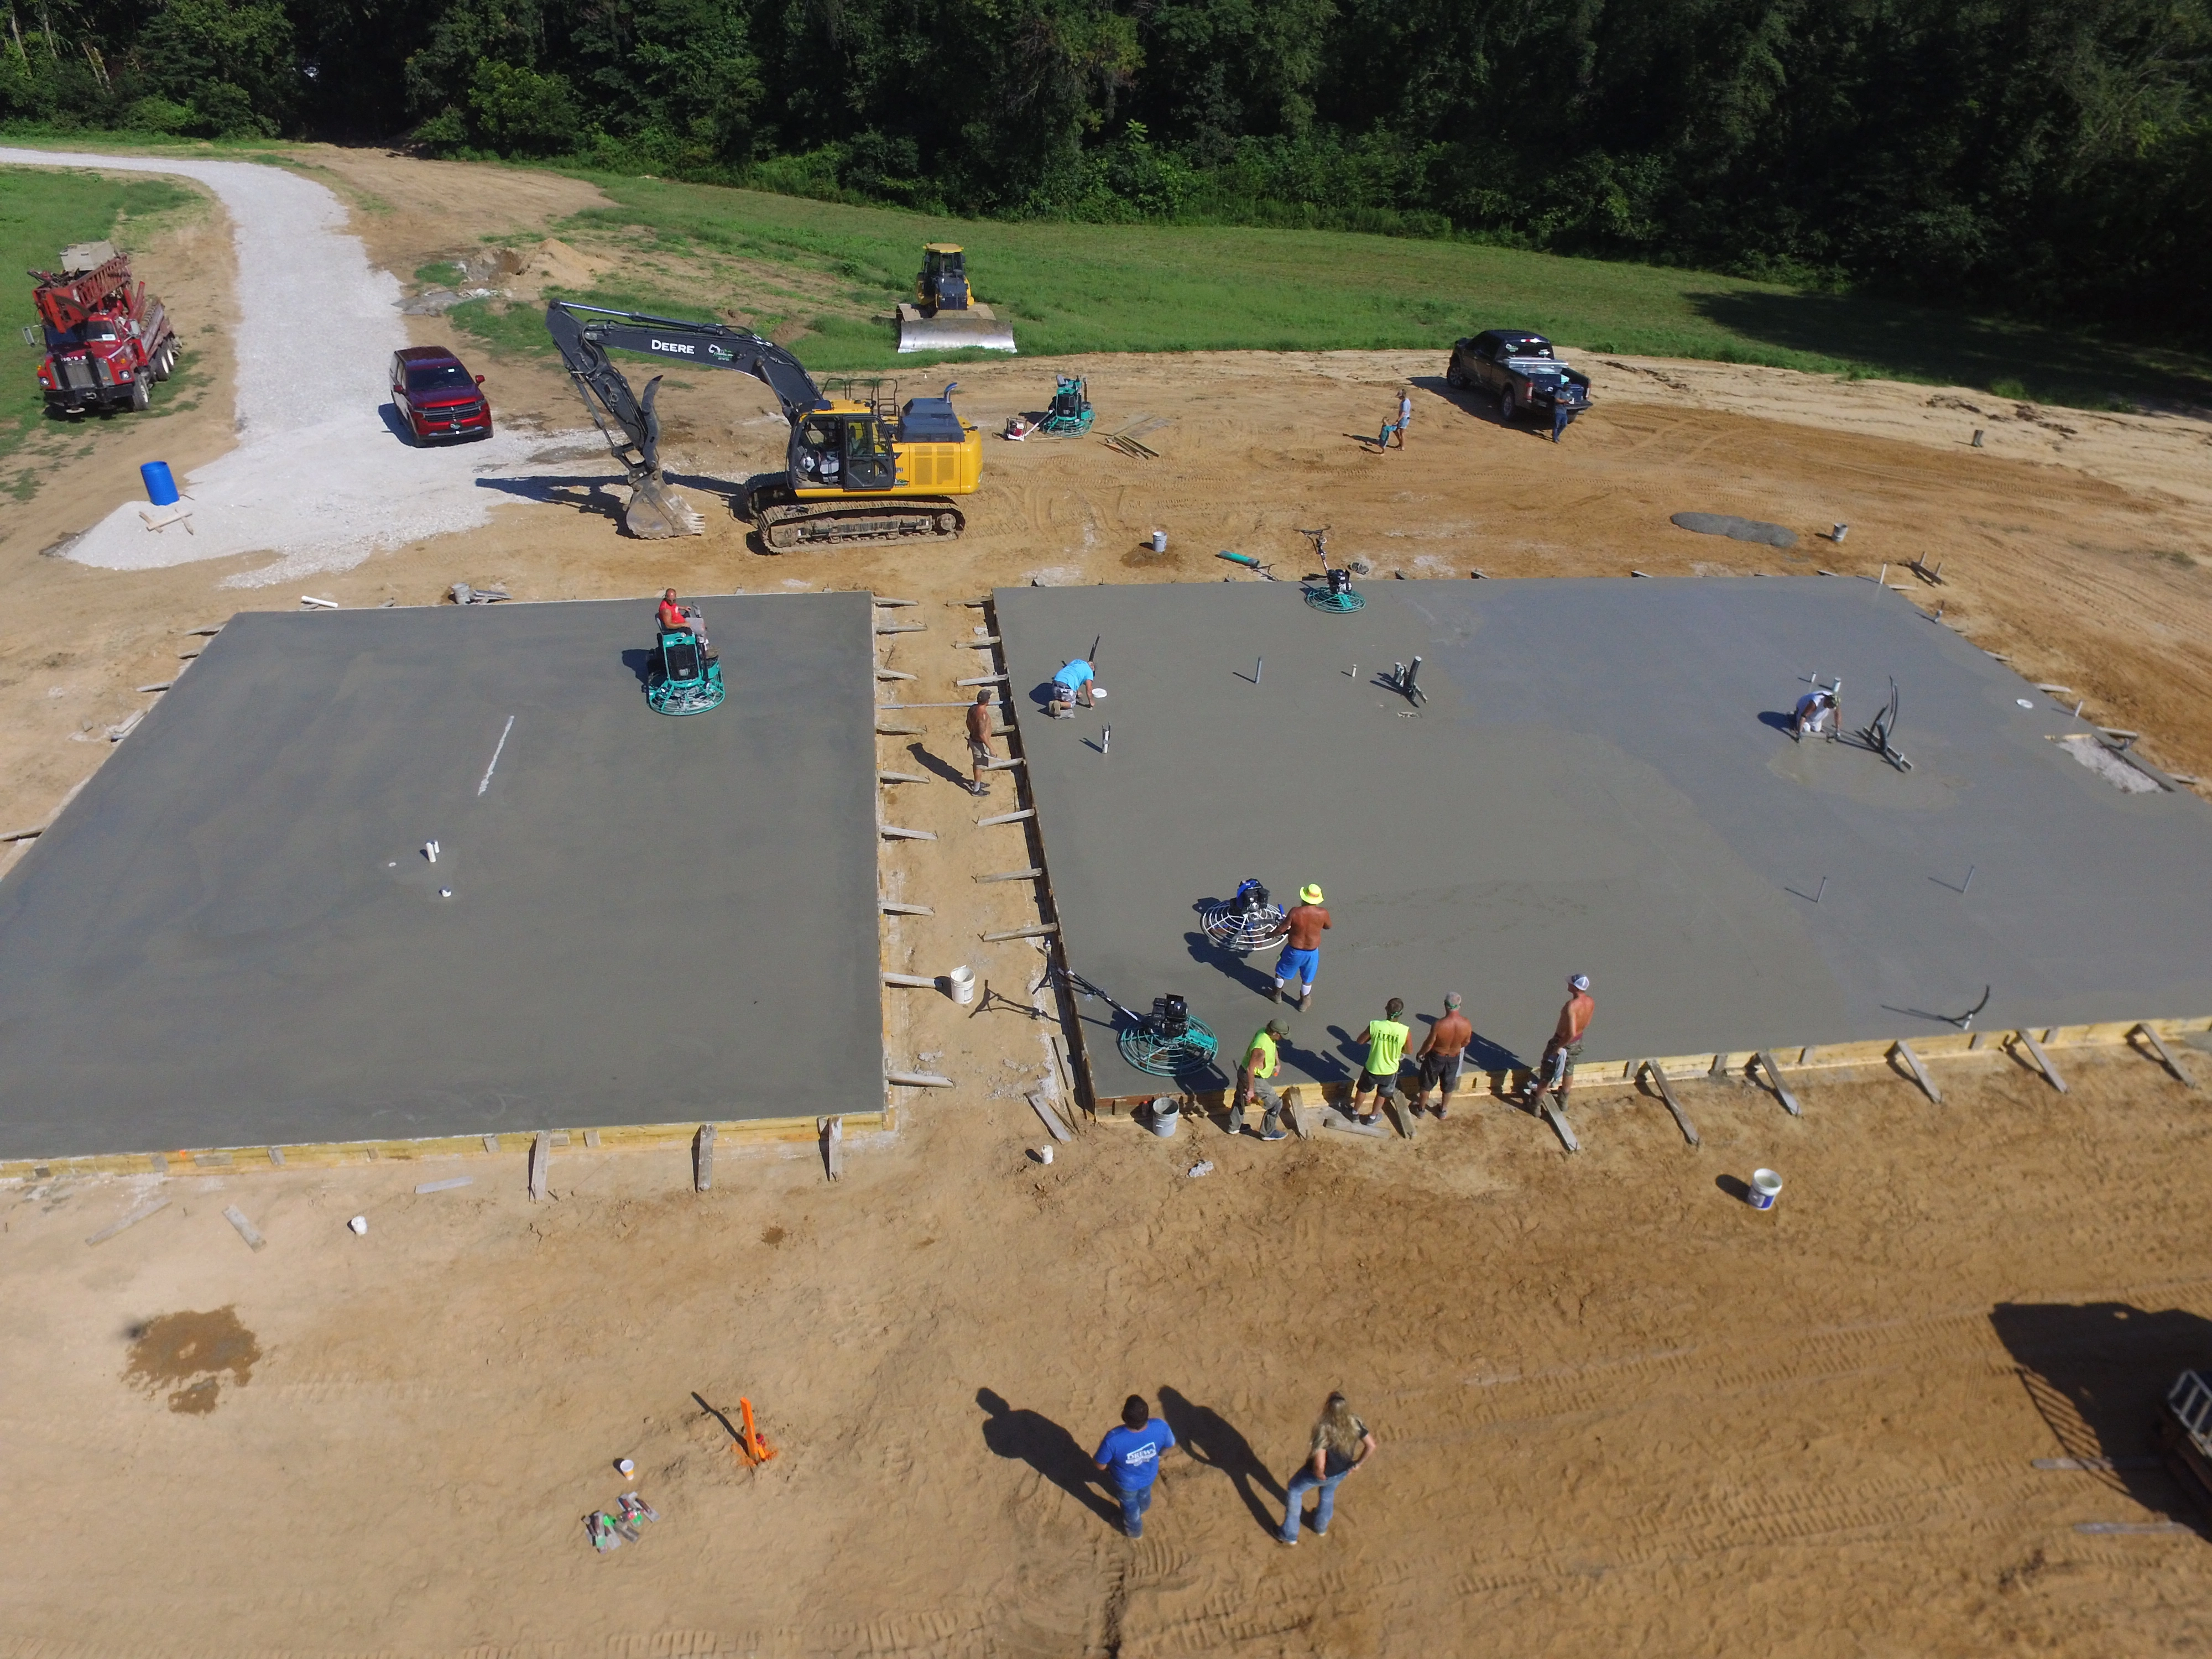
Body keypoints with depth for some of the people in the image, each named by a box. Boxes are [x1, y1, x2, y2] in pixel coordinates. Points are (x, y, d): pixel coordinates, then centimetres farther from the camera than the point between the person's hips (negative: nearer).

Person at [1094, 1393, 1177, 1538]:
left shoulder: (1114, 1439, -45)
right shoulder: (1160, 1427, -37)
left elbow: (1101, 1465, -25)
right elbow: (1170, 1446, -13)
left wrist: (1103, 1445, -6)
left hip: (1126, 1482, -3)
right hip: (1149, 1476, 3)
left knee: (1130, 1505, 32)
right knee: (1144, 1496, 38)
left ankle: (1135, 1531, 62)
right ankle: (1141, 1513, 71)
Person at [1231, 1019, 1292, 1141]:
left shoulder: (1264, 1031, -10)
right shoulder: (1261, 1049, -38)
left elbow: (1273, 1048, 13)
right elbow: (1250, 1069, -30)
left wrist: (1278, 1063, 9)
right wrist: (1251, 1089, -21)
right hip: (1252, 1078, -9)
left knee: (1241, 1100, 29)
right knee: (1276, 1103, 8)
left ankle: (1234, 1127, 50)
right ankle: (1268, 1133, 24)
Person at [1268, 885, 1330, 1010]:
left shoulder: (1295, 912, -25)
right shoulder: (1322, 913, -21)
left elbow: (1282, 929, -14)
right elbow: (1328, 927, 1)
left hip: (1294, 951, -1)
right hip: (1312, 952, 1)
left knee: (1281, 971, 27)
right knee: (1307, 979, 26)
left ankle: (1277, 995, 47)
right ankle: (1304, 1002, 43)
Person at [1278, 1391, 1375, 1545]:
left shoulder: (1324, 1431, -38)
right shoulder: (1355, 1424, -23)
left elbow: (1319, 1465, -38)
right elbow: (1371, 1446, -10)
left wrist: (1319, 1474, -15)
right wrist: (1357, 1464, 4)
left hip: (1321, 1474, -4)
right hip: (1342, 1472, 5)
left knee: (1295, 1490, 25)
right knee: (1328, 1493, 37)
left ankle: (1289, 1535, 37)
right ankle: (1321, 1528, 60)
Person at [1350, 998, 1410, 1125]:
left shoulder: (1374, 1025, -25)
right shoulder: (1405, 1031, -26)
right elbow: (1408, 1051, -7)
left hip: (1372, 1068, 0)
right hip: (1389, 1071, 0)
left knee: (1362, 1090, 29)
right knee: (1382, 1095, 29)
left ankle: (1355, 1113, 50)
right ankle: (1372, 1117, 48)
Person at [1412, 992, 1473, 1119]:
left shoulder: (1439, 1025, -35)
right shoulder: (1467, 1024, -25)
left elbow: (1429, 1044, -20)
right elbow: (1466, 1042, -6)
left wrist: (1421, 1054, 1)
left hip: (1436, 1057, -3)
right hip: (1454, 1058, 3)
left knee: (1427, 1084, 22)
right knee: (1448, 1085, 27)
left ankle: (1421, 1108, 41)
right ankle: (1443, 1110, 46)